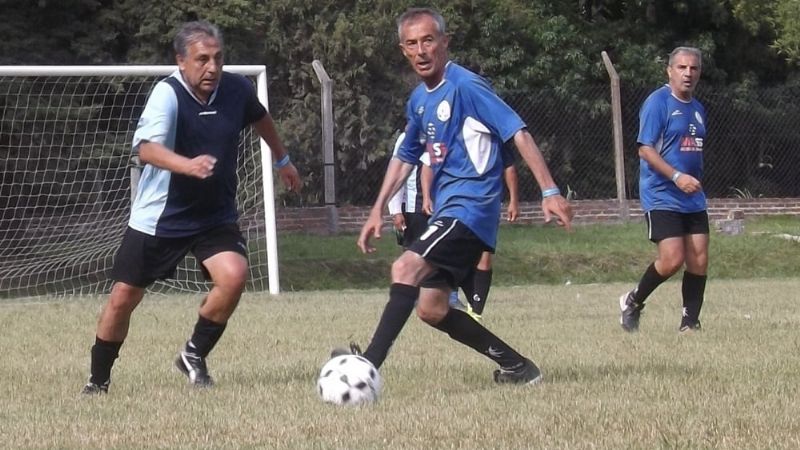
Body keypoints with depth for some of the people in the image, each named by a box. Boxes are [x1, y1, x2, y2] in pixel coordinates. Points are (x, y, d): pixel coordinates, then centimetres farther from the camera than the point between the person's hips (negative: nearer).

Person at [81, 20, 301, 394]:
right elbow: (146, 148, -39)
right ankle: (98, 380, 26)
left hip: (216, 216, 3)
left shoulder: (237, 89, -8)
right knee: (123, 297, 3)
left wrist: (282, 160, 32)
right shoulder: (167, 94, -22)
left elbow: (260, 119, 18)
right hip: (159, 216, -3)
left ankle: (194, 356, 1)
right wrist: (188, 165, -57)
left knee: (234, 275, -23)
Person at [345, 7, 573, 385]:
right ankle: (516, 367, 18)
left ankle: (369, 365, -30)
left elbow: (518, 132, -17)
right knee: (431, 309, 8)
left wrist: (549, 191, -23)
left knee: (406, 268, -25)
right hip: (446, 209, 10)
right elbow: (405, 157, 26)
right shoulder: (418, 100, 13)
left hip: (471, 205, -10)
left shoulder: (466, 86, -12)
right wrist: (378, 210, 18)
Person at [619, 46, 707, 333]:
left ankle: (690, 323, 9)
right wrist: (676, 176, -24)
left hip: (693, 199, 7)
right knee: (672, 259, -15)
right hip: (661, 198, -7)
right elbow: (645, 149, -15)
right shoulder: (658, 102, -10)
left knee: (699, 260, 1)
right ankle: (633, 302, 8)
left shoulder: (697, 109, 15)